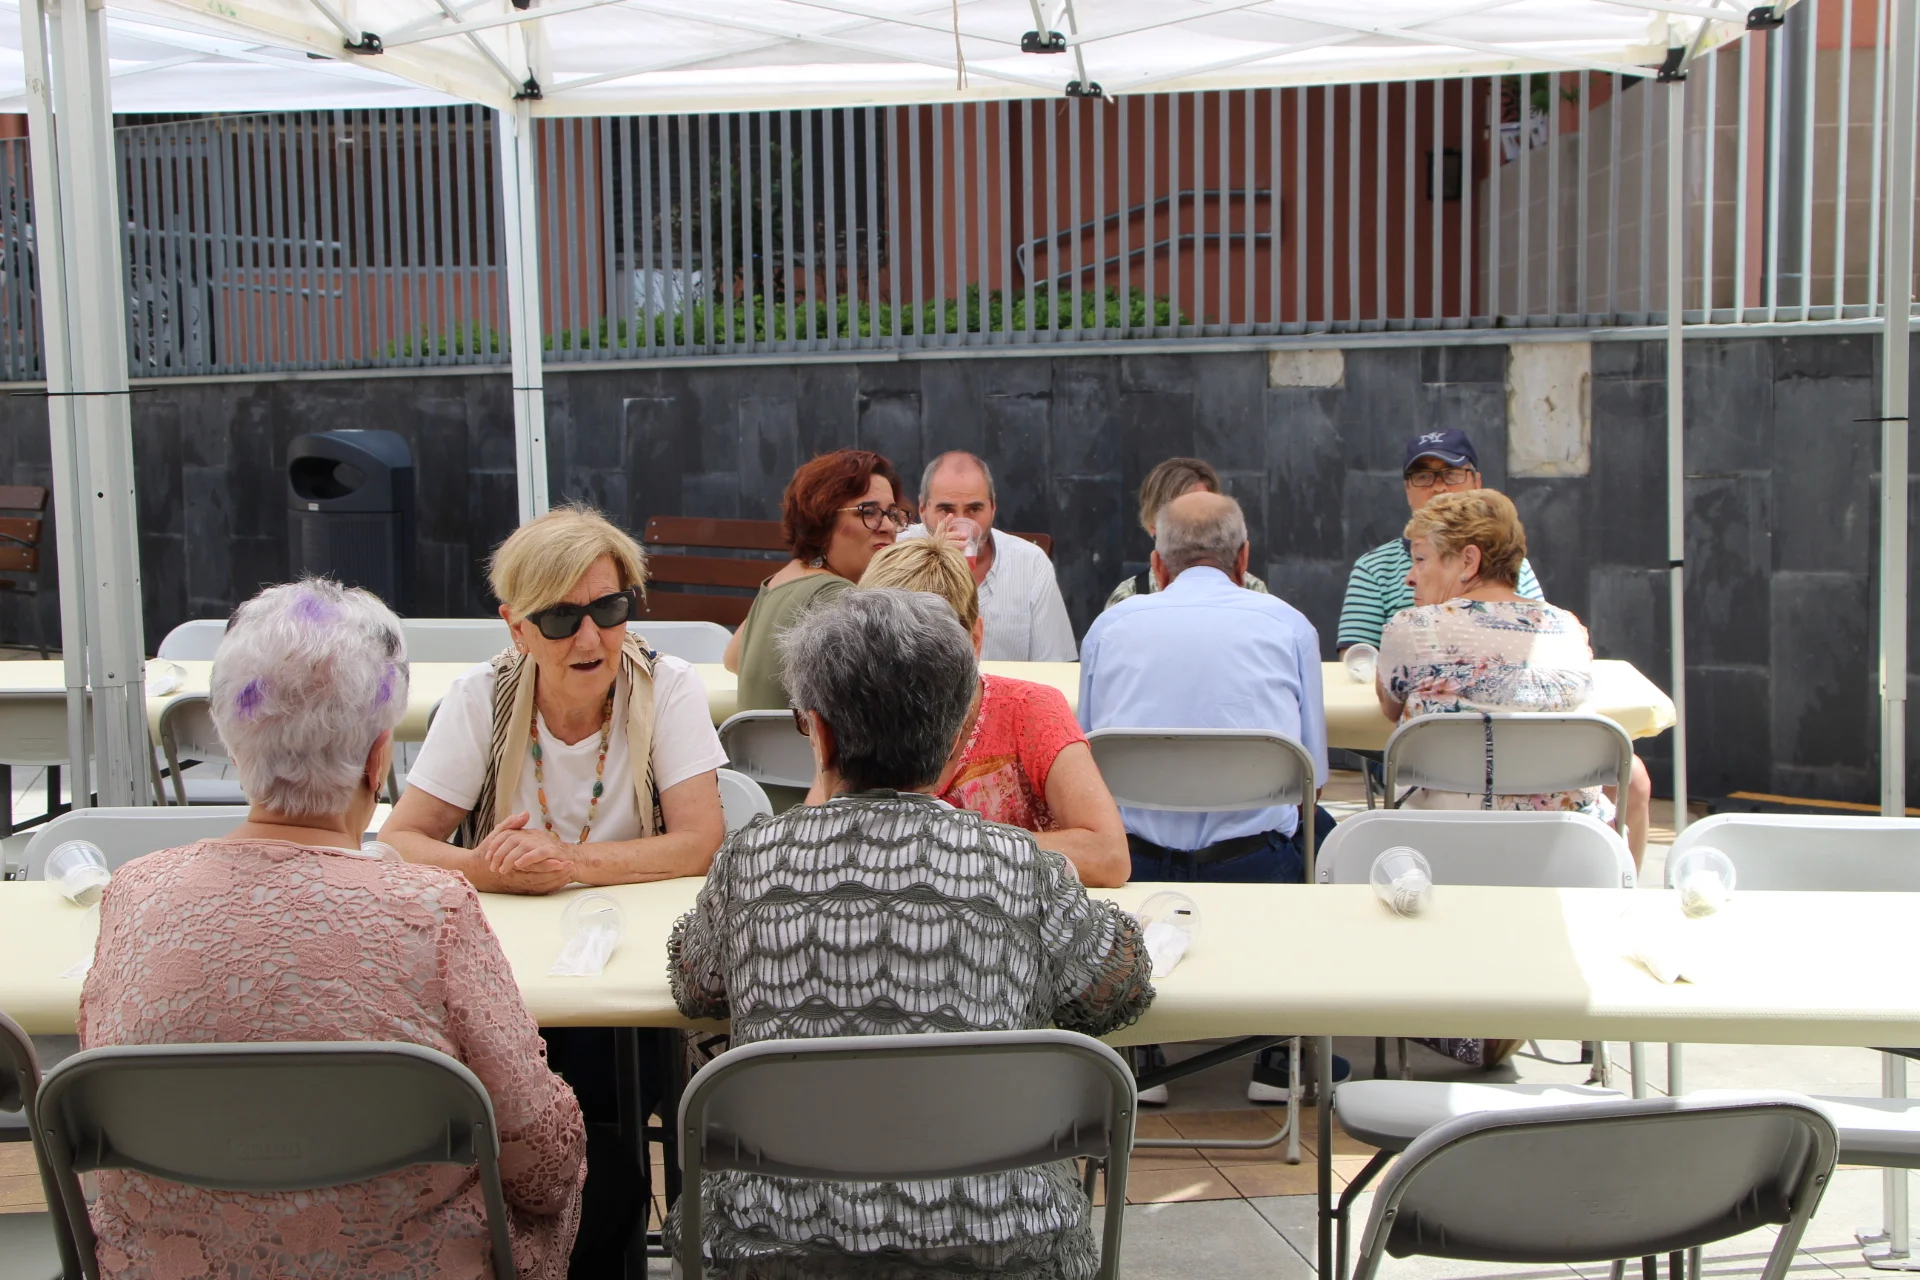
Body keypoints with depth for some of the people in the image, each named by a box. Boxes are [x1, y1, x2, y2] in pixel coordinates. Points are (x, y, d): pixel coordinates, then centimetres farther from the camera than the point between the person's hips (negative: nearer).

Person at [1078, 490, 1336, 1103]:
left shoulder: (1111, 624, 14)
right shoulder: (1287, 623, 11)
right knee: (1323, 830, 29)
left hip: (1129, 871, 2)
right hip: (1254, 872, -1)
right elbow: (1312, 773, 12)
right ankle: (1286, 1057, 31)